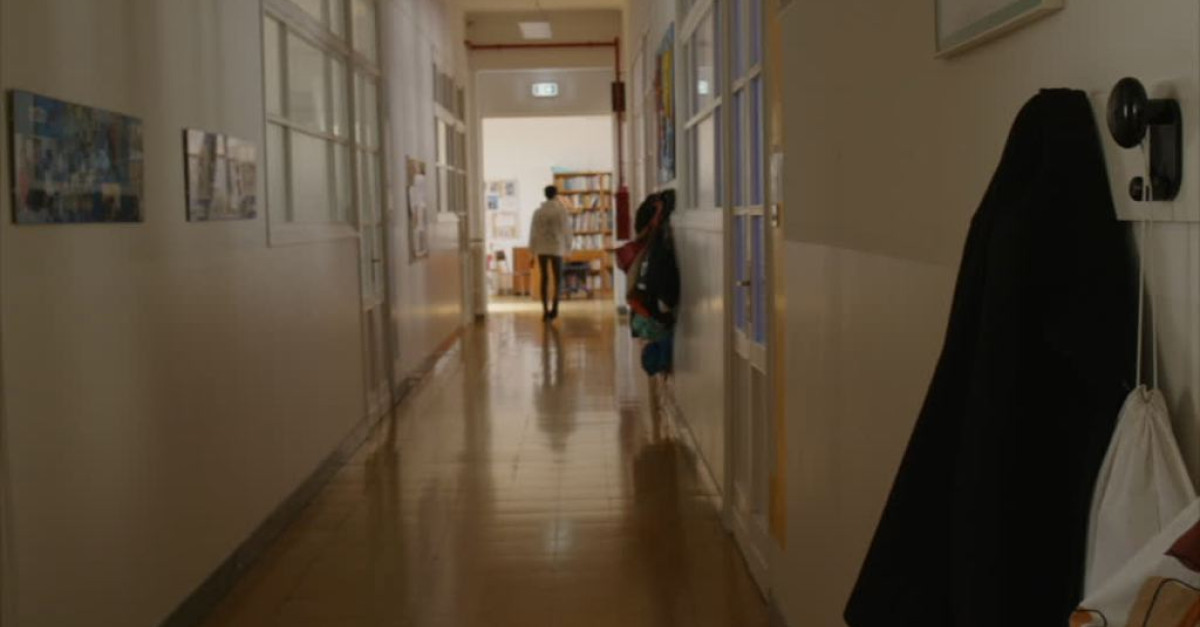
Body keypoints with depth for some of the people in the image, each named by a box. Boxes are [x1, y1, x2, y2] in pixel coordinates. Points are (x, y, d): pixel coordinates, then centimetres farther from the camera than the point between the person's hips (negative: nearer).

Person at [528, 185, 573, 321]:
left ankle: (545, 309, 4)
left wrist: (532, 249, 10)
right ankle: (555, 307, -8)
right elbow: (567, 230, -3)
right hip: (557, 248, -2)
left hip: (542, 248, 2)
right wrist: (568, 247, 8)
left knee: (544, 278, 8)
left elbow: (533, 232, 3)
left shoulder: (538, 212, 1)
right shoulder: (562, 210, -5)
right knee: (558, 279, 6)